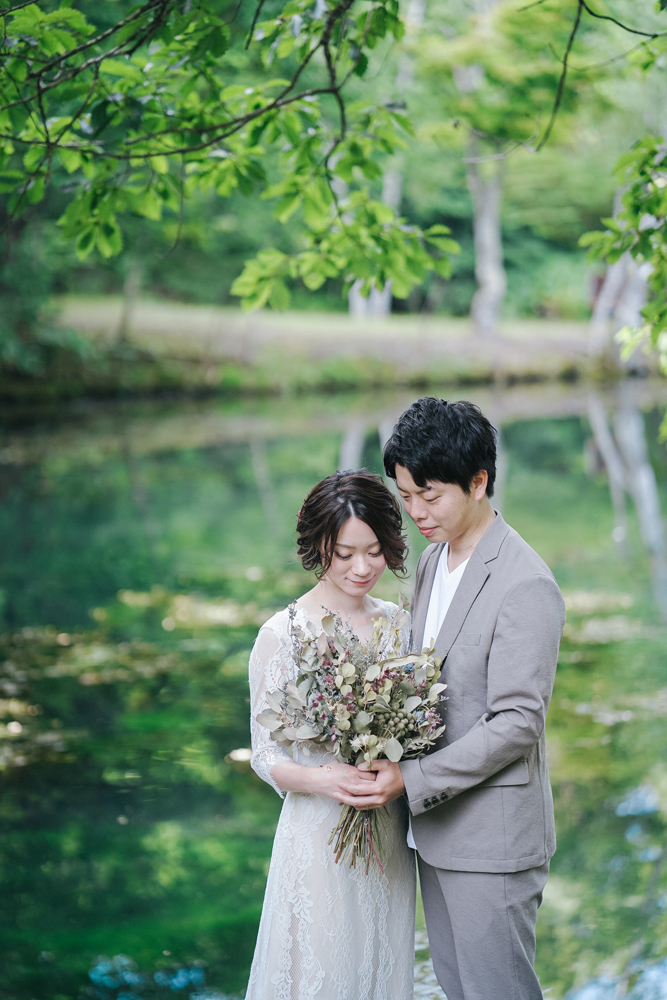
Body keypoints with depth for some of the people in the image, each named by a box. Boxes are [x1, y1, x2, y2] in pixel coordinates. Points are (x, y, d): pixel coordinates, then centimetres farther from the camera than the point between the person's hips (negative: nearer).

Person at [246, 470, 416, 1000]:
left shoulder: (396, 624, 4)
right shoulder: (283, 634, -10)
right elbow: (265, 755, -7)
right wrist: (319, 779, -26)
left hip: (389, 835, 5)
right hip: (318, 835, -4)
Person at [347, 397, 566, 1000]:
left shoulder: (526, 587, -20)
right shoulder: (433, 561, 8)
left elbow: (516, 724, -21)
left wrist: (411, 780, -21)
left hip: (493, 838, -8)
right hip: (436, 826, 8)